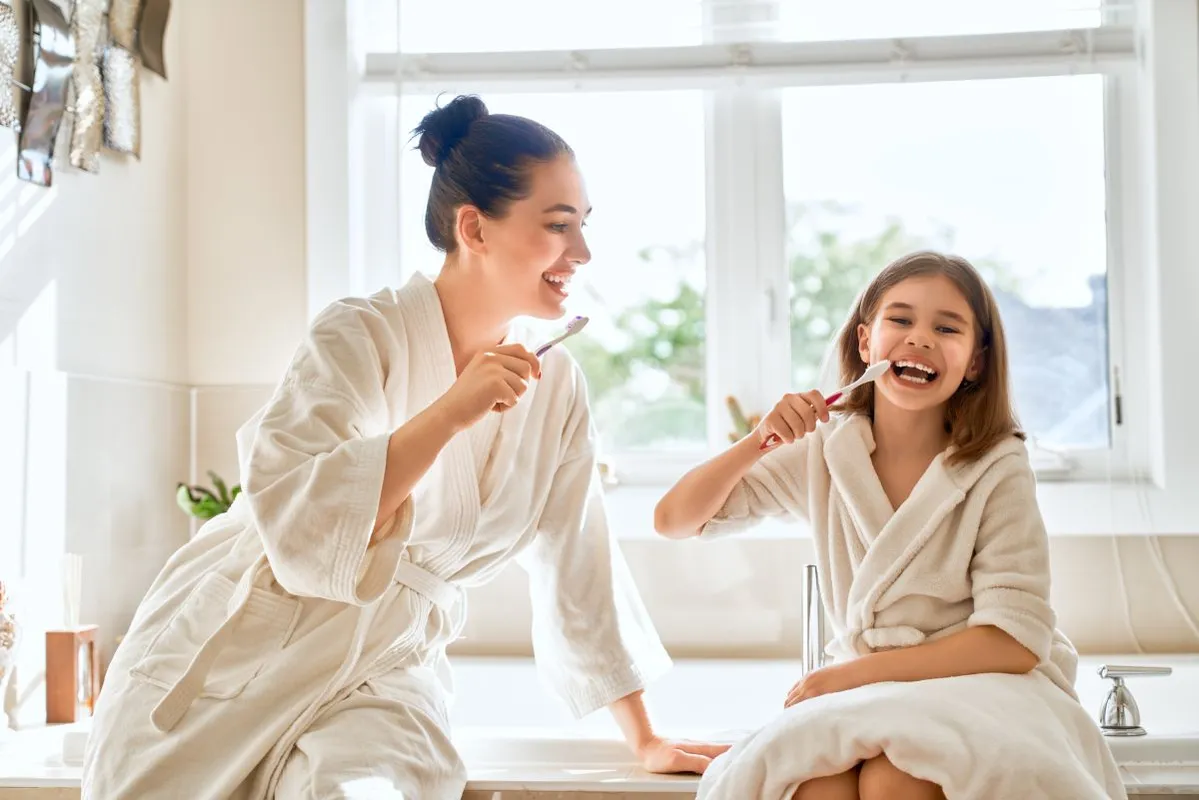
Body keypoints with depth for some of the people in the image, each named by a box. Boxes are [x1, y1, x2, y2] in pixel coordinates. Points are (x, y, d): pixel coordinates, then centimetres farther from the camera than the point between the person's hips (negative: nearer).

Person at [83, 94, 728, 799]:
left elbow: (581, 563, 11)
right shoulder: (362, 338, -13)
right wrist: (450, 412, -28)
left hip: (382, 682, 3)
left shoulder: (554, 386, 3)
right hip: (235, 657, -2)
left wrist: (645, 740, 13)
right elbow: (294, 520, -25)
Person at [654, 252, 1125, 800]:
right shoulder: (821, 451, 3)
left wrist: (848, 674, -17)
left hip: (984, 685, -2)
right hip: (862, 695, 3)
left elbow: (1014, 640, -12)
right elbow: (674, 521, 4)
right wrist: (757, 443, -14)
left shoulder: (996, 467, -6)